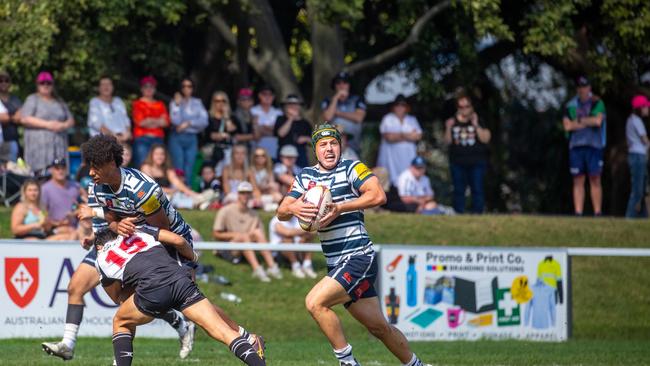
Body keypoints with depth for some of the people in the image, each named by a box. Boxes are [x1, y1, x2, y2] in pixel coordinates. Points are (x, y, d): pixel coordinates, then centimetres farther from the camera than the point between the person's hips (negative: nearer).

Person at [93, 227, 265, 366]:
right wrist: (193, 257, 42)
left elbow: (118, 298, 36)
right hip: (181, 279, 2)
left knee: (121, 323, 28)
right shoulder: (140, 232, 33)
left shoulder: (102, 260, 27)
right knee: (222, 331, 2)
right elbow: (178, 241, 23)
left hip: (152, 289, -2)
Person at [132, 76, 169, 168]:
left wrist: (149, 121, -5)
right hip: (142, 139, -3)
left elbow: (166, 122, 7)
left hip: (158, 139, 3)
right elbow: (139, 121, -5)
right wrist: (158, 121, 3)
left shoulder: (160, 105, 17)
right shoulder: (137, 104, 6)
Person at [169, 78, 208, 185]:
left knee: (189, 171, -2)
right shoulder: (175, 102, 6)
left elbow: (204, 121, 2)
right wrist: (177, 104, -11)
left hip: (192, 139, 2)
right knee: (178, 169, -11)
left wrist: (188, 123, -6)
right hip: (177, 138, -2)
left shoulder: (197, 103, 13)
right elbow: (175, 121, -8)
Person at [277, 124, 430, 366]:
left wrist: (340, 208, -24)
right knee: (379, 327, 12)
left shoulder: (352, 169, -5)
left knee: (315, 302, -22)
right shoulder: (305, 176, 12)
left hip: (358, 257, -6)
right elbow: (281, 212, 6)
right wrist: (293, 208, -17)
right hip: (336, 264, 7)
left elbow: (378, 196, -20)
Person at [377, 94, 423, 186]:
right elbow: (389, 137, -12)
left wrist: (397, 136, -8)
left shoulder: (412, 120, 14)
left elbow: (418, 136, 1)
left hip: (408, 155, 3)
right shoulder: (387, 119, 3)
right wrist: (407, 135, -5)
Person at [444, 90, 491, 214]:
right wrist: (448, 129, -11)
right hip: (458, 162, 2)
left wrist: (476, 125, -17)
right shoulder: (453, 121, 8)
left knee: (477, 189, -6)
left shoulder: (479, 120, 2)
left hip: (476, 162, -2)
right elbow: (447, 141, 6)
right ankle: (458, 215, 6)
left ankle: (477, 213, -4)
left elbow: (485, 139, -7)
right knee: (459, 190, 2)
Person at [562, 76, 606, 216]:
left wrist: (579, 120, -1)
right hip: (576, 146, 3)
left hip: (593, 145, -3)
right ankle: (578, 213, -1)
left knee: (595, 180, -4)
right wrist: (588, 123, -3)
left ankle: (598, 213, -5)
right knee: (578, 181, 0)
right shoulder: (571, 106, 13)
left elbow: (598, 121, -10)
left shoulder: (597, 103, 5)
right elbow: (567, 126, 1)